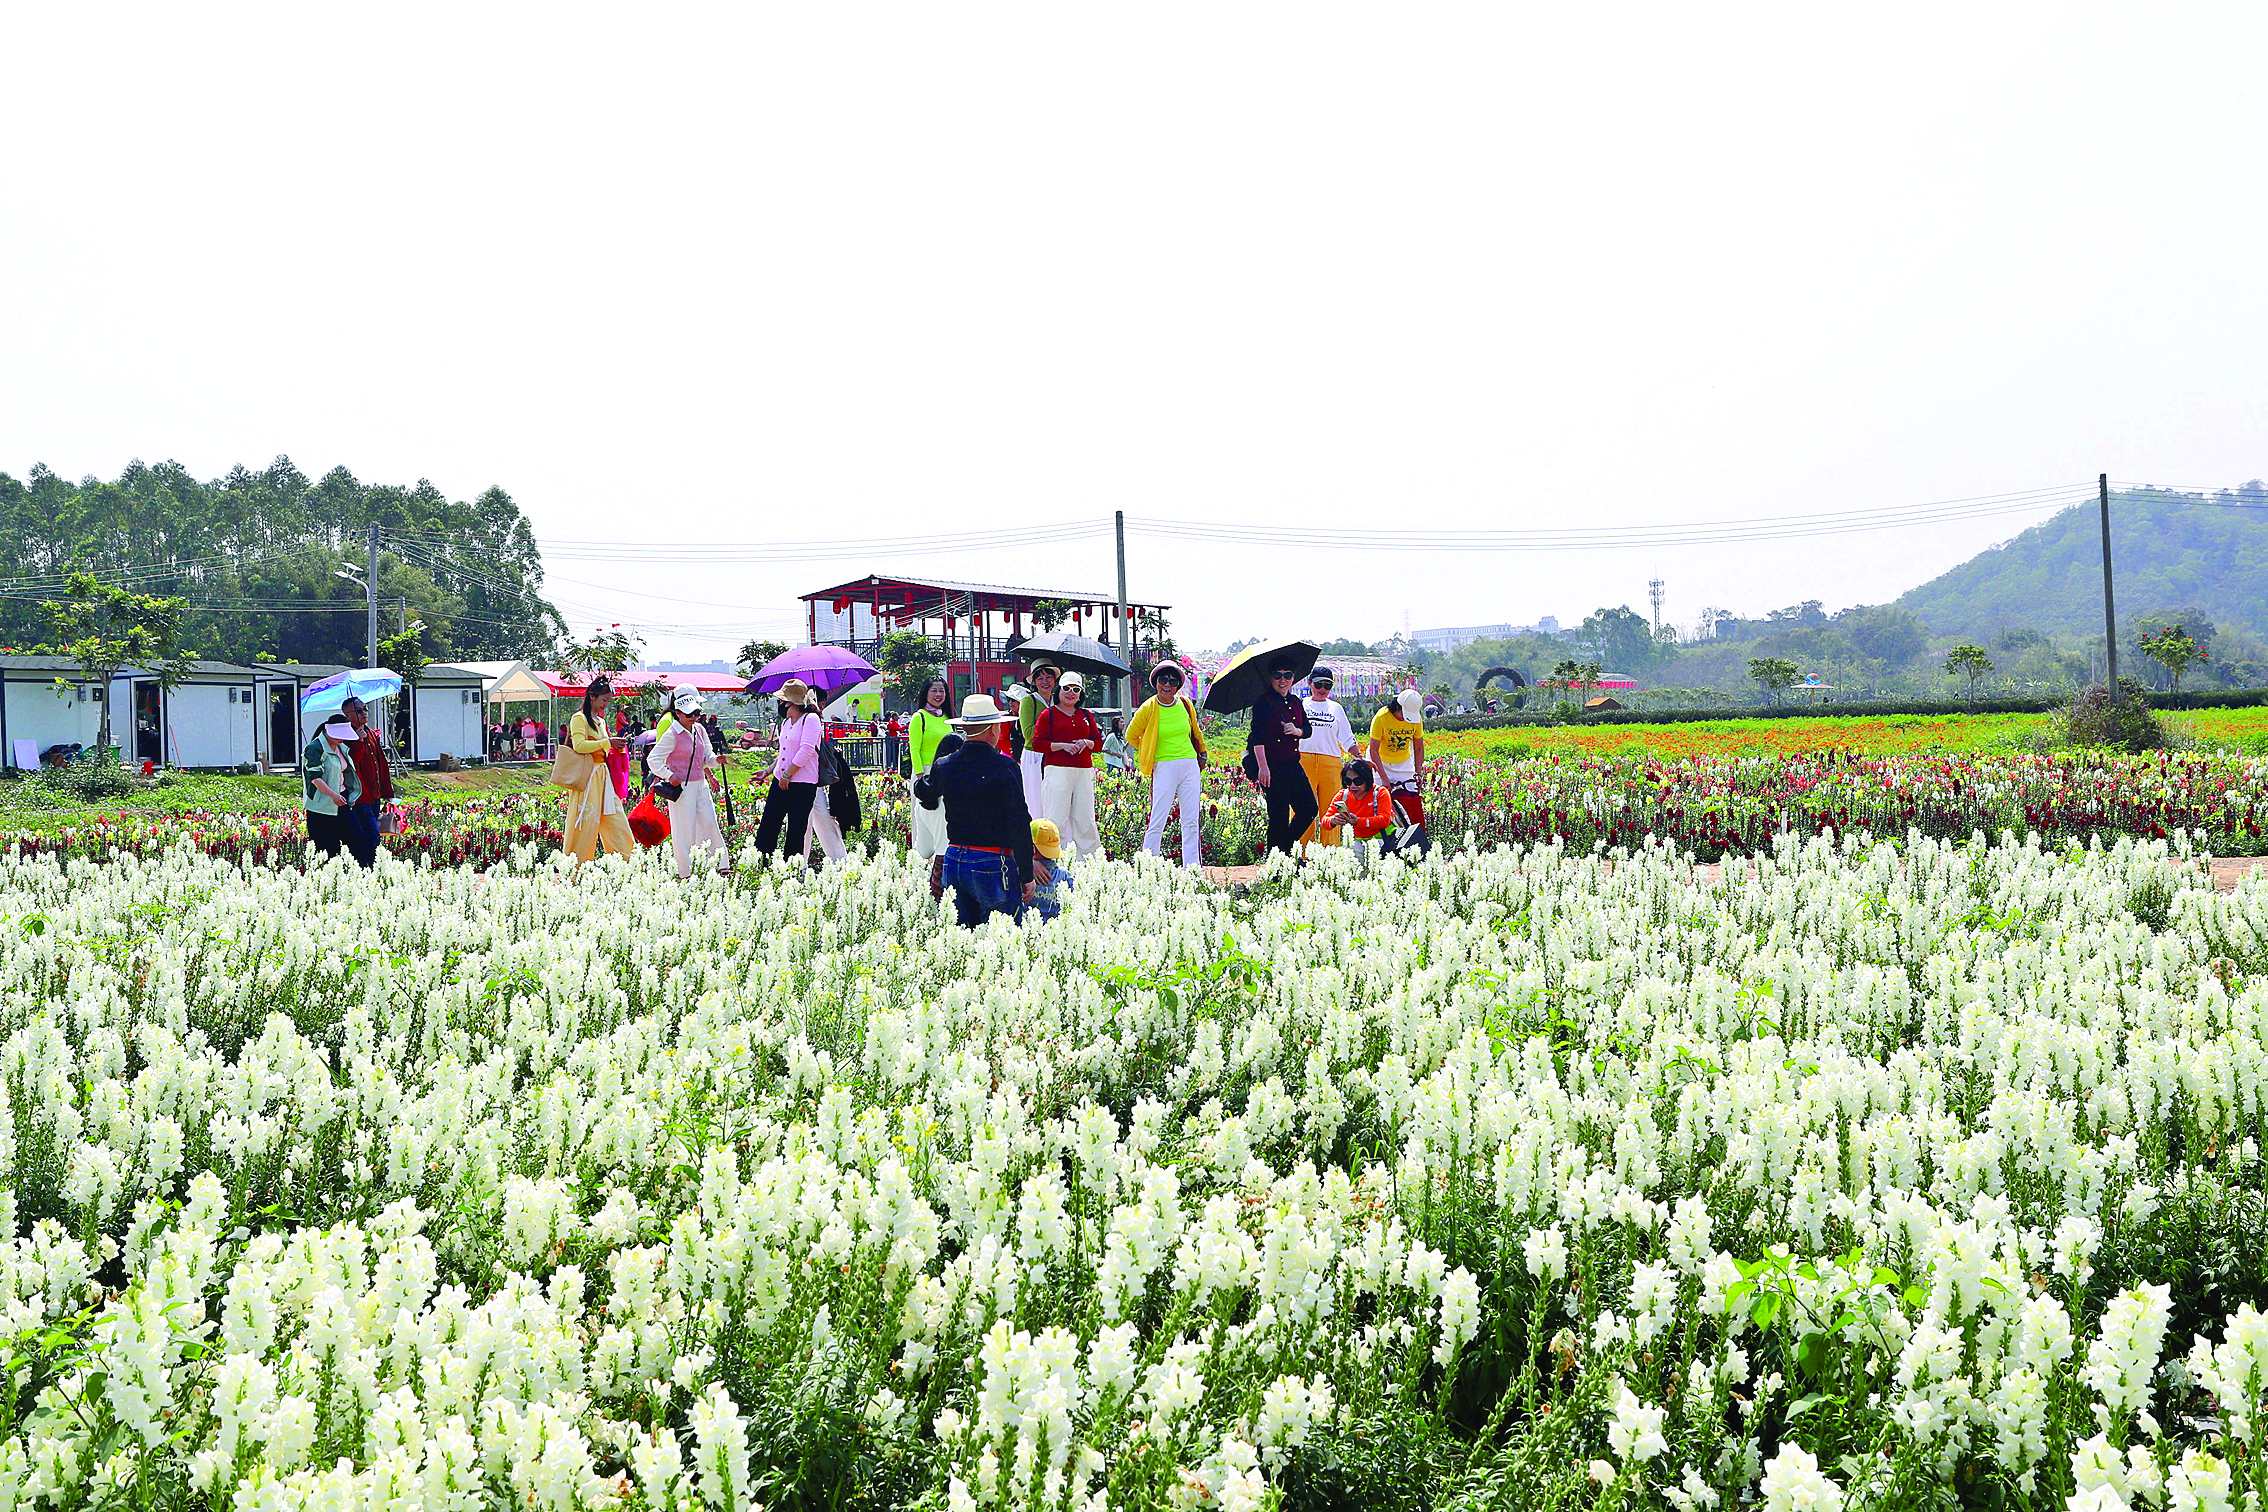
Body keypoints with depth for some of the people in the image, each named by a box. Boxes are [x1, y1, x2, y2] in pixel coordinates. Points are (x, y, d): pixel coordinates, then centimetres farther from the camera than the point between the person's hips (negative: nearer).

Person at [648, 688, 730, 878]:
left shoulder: (700, 729, 9)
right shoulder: (672, 734, -11)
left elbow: (706, 756, 18)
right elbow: (653, 759, -11)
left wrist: (716, 760, -4)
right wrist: (669, 776, -21)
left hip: (701, 784, 6)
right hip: (681, 787, -6)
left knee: (710, 823, 5)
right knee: (685, 830, -2)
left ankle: (720, 864, 14)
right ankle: (686, 873, 6)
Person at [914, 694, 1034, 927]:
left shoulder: (944, 766, 3)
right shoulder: (1005, 767, -12)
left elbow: (924, 793, 27)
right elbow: (1019, 824, -13)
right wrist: (1027, 876, -7)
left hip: (954, 862, 6)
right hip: (993, 864, -6)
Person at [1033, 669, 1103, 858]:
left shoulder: (1086, 716, 17)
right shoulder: (1048, 714, 4)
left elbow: (1099, 742, 19)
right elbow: (1037, 742, -2)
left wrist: (1086, 743, -3)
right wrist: (1062, 746, -12)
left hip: (1083, 771, 4)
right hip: (1057, 770, -4)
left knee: (1085, 818, 3)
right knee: (1056, 818, -10)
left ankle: (1091, 856, 9)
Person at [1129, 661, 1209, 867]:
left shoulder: (1185, 705, 7)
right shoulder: (1148, 709, -3)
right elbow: (1131, 736, 11)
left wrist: (1202, 754, 27)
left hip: (1190, 767, 4)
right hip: (1164, 768, -4)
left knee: (1191, 823, 2)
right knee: (1158, 822, -7)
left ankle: (1191, 868, 6)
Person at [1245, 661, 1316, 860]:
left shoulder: (1295, 703, 14)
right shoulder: (1264, 703, -8)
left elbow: (1308, 729, 18)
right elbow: (1257, 736, -15)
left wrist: (1297, 731, -6)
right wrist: (1263, 767, -22)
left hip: (1292, 764, 8)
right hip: (1272, 766, -7)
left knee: (1309, 809, 5)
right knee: (1279, 816, -6)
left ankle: (1285, 847, 20)